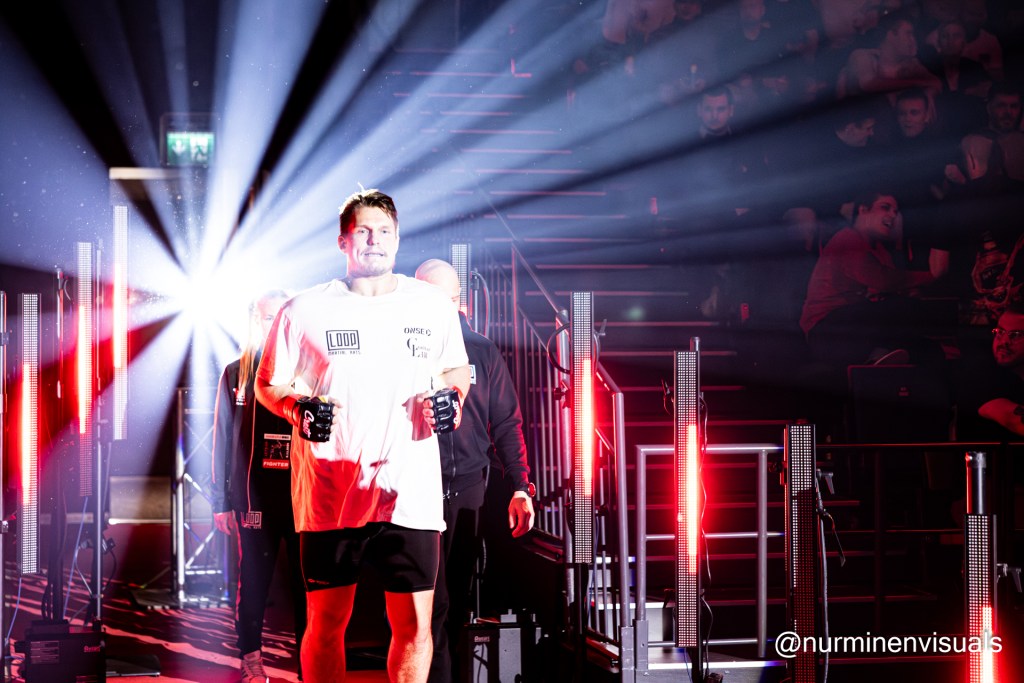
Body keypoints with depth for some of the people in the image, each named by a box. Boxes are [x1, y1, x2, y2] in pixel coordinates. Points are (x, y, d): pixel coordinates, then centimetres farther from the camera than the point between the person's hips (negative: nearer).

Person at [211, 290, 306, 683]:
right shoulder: (236, 374, 9)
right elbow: (223, 440, 8)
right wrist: (221, 501, 2)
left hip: (305, 498, 0)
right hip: (254, 498, 0)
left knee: (307, 584, -2)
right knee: (253, 582, 1)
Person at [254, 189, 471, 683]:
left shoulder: (433, 306, 10)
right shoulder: (304, 311, 4)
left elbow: (457, 368, 24)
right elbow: (268, 384, 11)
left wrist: (451, 396, 1)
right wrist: (298, 410, -10)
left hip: (410, 491, 1)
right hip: (328, 496, -1)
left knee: (414, 625, -1)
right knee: (326, 623, 3)